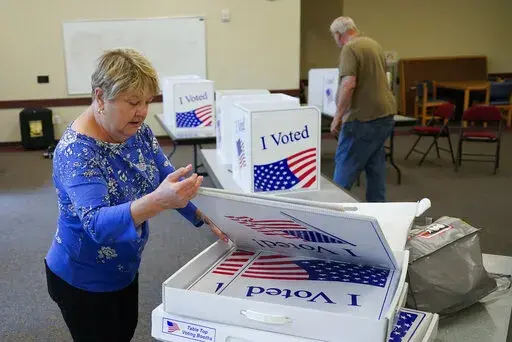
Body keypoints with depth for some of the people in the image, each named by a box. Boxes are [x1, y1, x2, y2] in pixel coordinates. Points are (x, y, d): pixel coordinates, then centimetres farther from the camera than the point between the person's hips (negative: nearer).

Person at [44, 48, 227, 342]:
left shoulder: (137, 130, -8)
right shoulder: (76, 151, -30)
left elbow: (169, 179, -3)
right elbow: (96, 224, -41)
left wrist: (208, 216, -19)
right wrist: (157, 202, -58)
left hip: (125, 267, 7)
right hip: (83, 280, -6)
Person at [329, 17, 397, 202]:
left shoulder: (350, 49, -12)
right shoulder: (374, 44, 17)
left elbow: (348, 84, -23)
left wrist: (338, 116, -17)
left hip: (364, 116, -9)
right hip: (384, 112, 9)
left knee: (346, 163, 0)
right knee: (375, 163, 14)